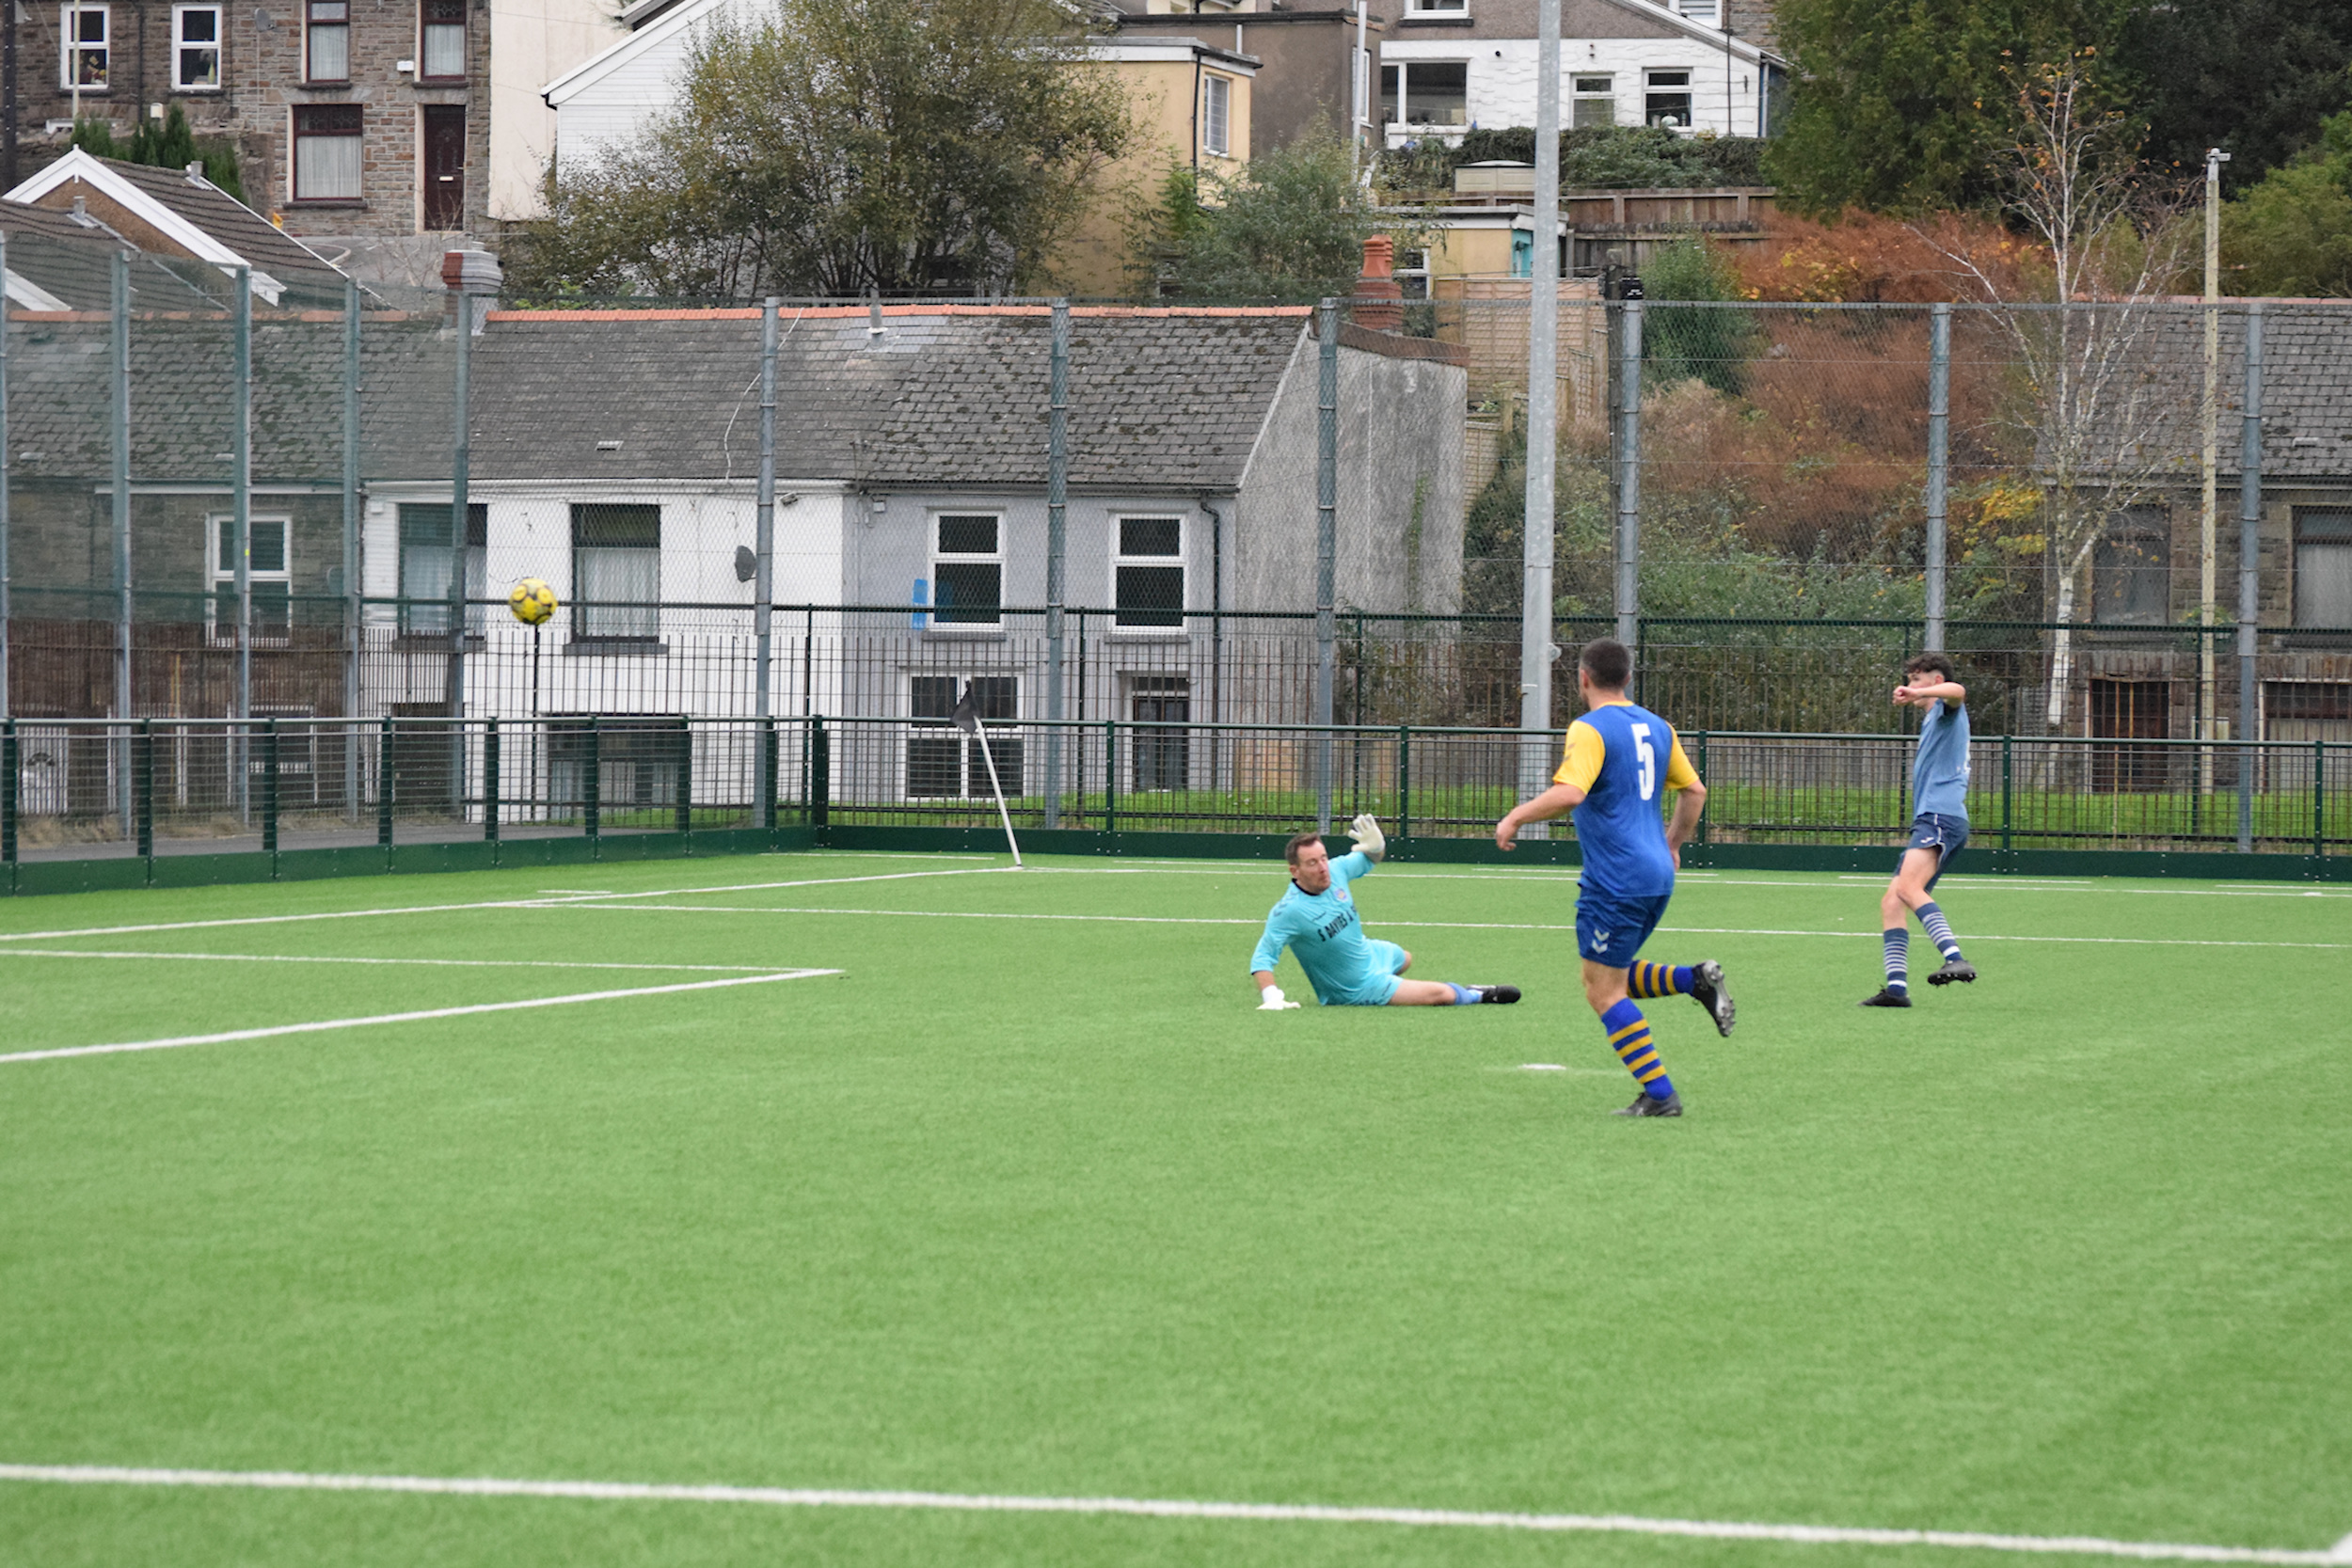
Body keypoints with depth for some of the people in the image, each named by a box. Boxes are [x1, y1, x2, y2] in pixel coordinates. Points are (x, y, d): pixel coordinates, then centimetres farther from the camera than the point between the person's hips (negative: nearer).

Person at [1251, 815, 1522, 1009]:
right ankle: (1477, 996, 26)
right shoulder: (1288, 911, -35)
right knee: (1442, 994, -7)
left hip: (1370, 953, 8)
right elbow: (1263, 957, -34)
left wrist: (1375, 846, -21)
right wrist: (1271, 999, -49)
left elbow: (1368, 860, 4)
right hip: (1358, 989, -8)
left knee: (1404, 959, 41)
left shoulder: (1336, 870, -16)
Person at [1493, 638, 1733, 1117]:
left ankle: (1659, 1094, -6)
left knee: (1604, 992, -1)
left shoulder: (1590, 730, -11)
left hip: (1615, 878, -8)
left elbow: (1569, 793, -26)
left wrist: (1515, 818, -15)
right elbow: (1694, 791, 20)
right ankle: (1695, 978, 0)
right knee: (1614, 978, 20)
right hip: (1656, 873, 8)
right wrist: (1673, 845, 33)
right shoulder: (1656, 727, 13)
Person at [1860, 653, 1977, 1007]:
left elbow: (1958, 691, -25)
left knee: (1908, 887, -30)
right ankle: (1896, 987, -3)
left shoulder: (1947, 708, 2)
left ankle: (1956, 960, -43)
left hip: (1941, 816, -11)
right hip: (1929, 817, 11)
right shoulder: (1931, 723, 32)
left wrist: (1918, 695, -37)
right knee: (1891, 902, 4)